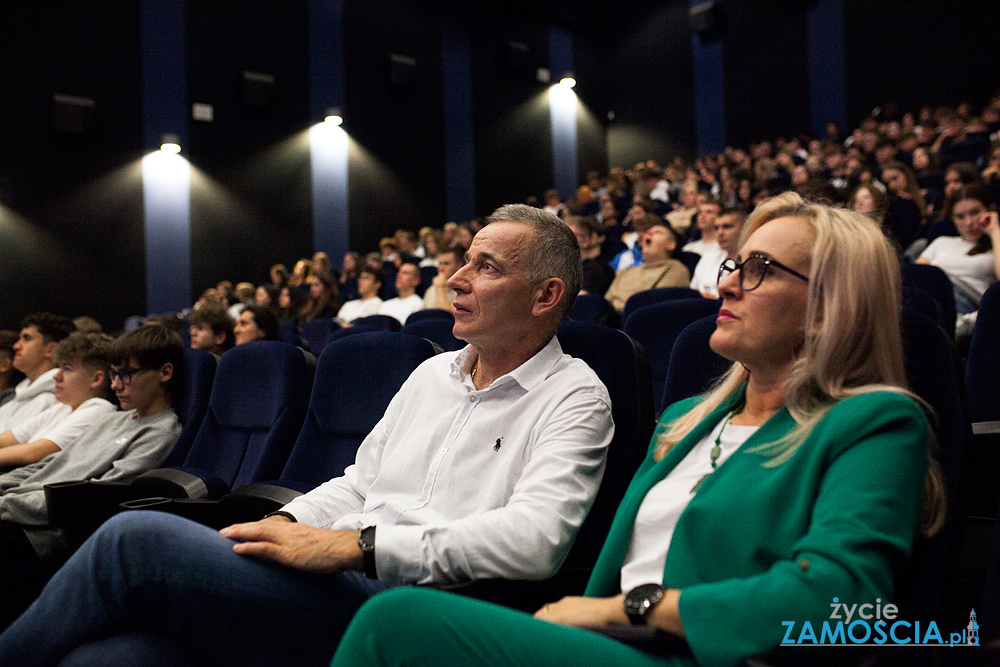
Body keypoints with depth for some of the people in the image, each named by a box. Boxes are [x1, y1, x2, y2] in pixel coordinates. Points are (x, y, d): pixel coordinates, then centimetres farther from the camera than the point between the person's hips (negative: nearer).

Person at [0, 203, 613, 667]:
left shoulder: (575, 397, -2)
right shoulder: (434, 371, 22)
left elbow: (534, 539, -18)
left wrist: (350, 543, -19)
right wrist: (285, 524, 2)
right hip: (339, 585, 7)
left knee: (138, 539, -17)